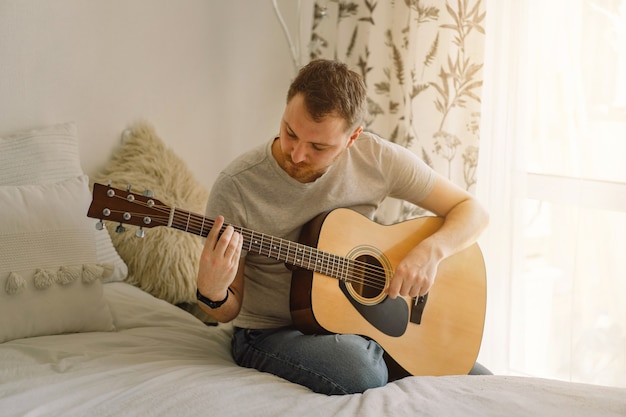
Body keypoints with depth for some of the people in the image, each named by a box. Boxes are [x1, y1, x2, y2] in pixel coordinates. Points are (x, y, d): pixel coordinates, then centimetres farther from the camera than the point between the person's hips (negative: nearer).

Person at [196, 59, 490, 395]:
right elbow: (229, 311, -8)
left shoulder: (376, 159, -9)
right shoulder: (235, 188, -17)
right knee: (361, 374, -35)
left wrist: (430, 252, -20)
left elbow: (472, 211, -1)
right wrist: (212, 293, -32)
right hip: (273, 331, -3)